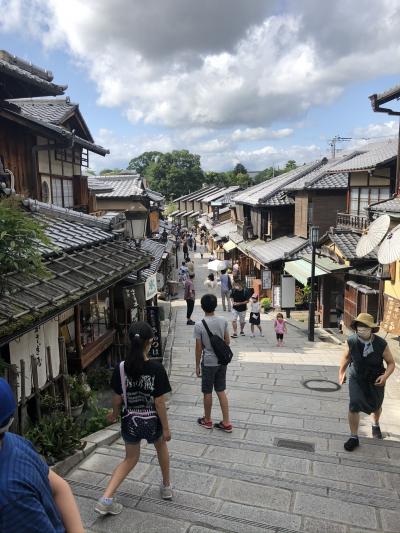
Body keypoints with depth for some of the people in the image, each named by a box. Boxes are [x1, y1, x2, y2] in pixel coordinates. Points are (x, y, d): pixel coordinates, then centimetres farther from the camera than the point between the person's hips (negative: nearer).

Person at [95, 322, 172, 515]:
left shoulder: (121, 368, -15)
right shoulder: (156, 368, -23)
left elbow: (117, 399, -4)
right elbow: (159, 402, -17)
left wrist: (114, 414, 17)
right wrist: (166, 428, -5)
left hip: (129, 422, 2)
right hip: (151, 421, -2)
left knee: (130, 458, 26)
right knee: (161, 446, 30)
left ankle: (106, 499, 15)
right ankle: (166, 487, 46)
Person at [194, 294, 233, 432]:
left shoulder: (199, 325, -18)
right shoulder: (223, 321, -6)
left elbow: (199, 348, -12)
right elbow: (227, 341, 3)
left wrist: (197, 366, -1)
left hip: (208, 362, -4)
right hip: (222, 361, 4)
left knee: (207, 392, 13)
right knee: (221, 391, 14)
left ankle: (207, 420, 30)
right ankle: (226, 423, 18)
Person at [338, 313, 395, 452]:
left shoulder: (381, 344, -25)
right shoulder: (352, 341, -21)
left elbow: (391, 363, -11)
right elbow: (346, 357, 0)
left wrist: (385, 376, -27)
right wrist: (341, 372, -3)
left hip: (375, 381, 1)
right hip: (356, 379, 0)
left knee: (376, 406, 24)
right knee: (354, 407, -12)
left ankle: (375, 425, 58)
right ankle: (354, 438, 9)